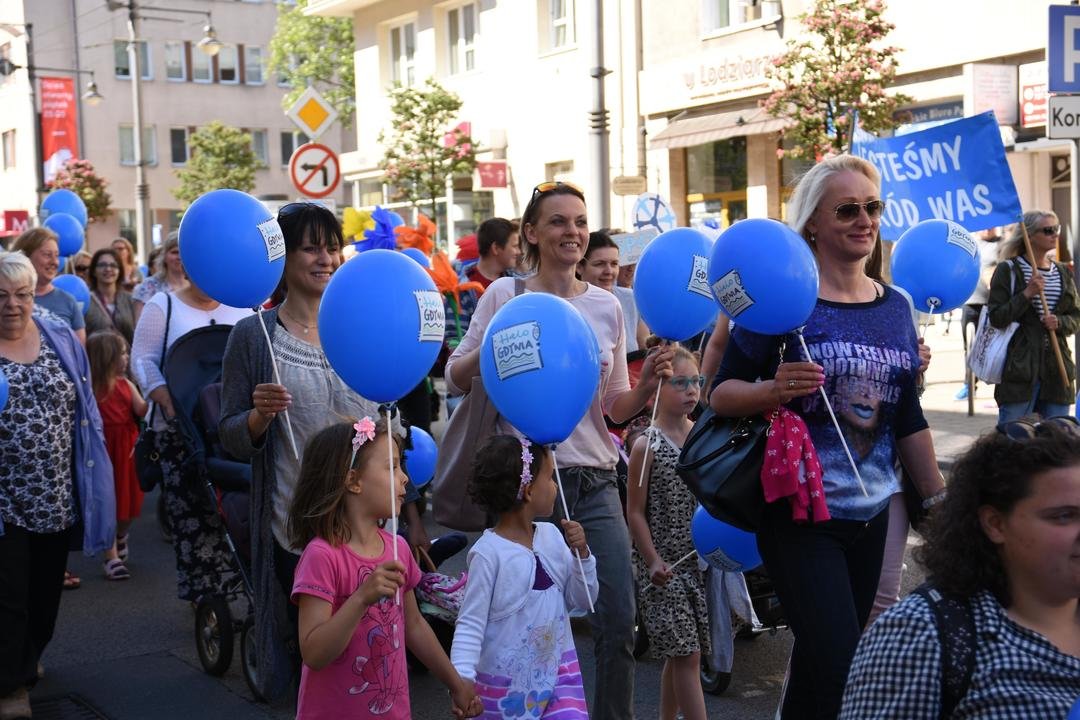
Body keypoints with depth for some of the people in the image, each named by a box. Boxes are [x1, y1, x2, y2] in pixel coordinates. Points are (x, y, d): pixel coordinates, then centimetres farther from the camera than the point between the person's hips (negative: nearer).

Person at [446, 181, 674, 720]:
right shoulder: (505, 295, -1)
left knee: (619, 624, 1)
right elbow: (455, 380, 0)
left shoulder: (607, 307, 7)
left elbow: (616, 407, 11)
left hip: (594, 481, 3)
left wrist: (647, 385, -9)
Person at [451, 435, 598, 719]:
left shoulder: (552, 536, 0)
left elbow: (583, 600, 8)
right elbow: (470, 623, -16)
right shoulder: (489, 552, -17)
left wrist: (581, 554, -8)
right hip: (507, 682, -4)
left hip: (559, 670, 5)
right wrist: (463, 677, -29)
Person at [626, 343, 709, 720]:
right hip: (663, 563, -5)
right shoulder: (646, 445, -10)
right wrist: (653, 560, -15)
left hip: (699, 559, 5)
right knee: (686, 654, -6)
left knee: (680, 654, 12)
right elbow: (635, 512, -8)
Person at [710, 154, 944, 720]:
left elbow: (908, 420, 14)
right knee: (836, 666, -11)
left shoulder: (896, 307, 8)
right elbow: (720, 393, -10)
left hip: (873, 512, 6)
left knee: (822, 662, 13)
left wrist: (937, 499, 14)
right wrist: (775, 389, -29)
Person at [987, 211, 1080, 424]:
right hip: (1020, 366, -5)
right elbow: (996, 318, -7)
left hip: (1056, 368, 5)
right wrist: (1027, 294, -16)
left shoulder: (1063, 272, 15)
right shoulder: (1008, 270, -1)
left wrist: (1059, 322, -6)